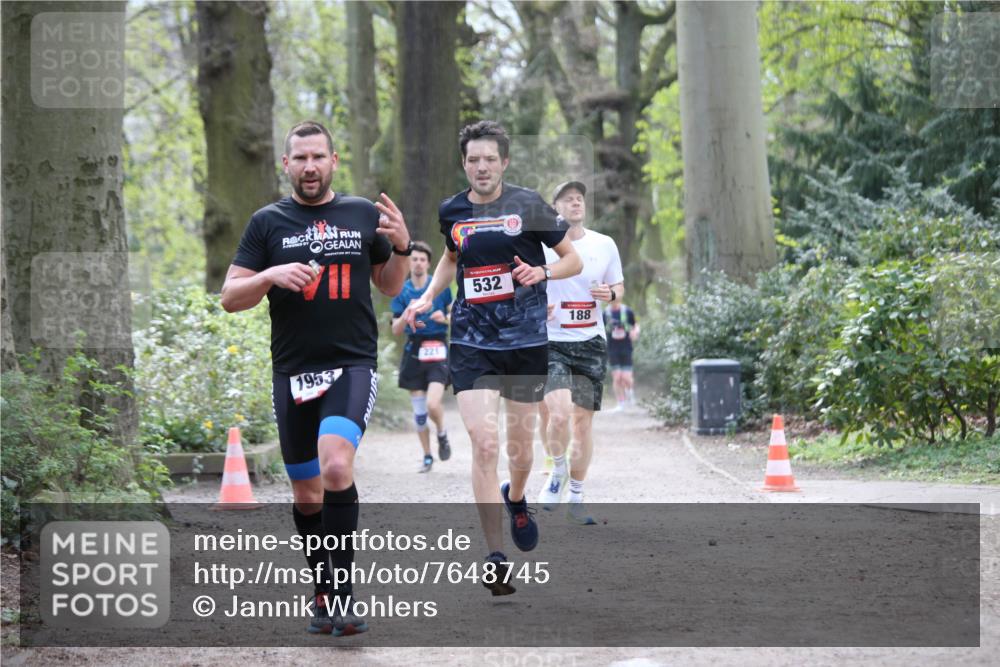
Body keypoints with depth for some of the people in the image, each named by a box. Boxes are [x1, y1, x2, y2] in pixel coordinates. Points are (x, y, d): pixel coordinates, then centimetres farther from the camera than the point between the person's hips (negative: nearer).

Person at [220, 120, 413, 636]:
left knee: (336, 466, -25)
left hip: (352, 366, -2)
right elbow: (229, 298, 3)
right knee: (307, 492, 8)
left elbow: (390, 287, 19)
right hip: (293, 373, 2)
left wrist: (401, 247, 0)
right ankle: (323, 593, 25)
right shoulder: (268, 222, 6)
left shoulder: (364, 215, 9)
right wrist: (271, 275, -15)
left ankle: (343, 592, -20)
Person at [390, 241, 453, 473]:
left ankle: (442, 434, 12)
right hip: (413, 350, 3)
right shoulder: (402, 290, 6)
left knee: (432, 404, -19)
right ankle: (427, 457, 18)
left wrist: (444, 318, -15)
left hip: (437, 349, -3)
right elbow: (396, 330, 5)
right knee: (418, 410, 4)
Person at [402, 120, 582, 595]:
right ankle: (495, 556, -12)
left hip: (526, 341, -1)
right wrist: (427, 298, 11)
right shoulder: (452, 211, 4)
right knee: (484, 443, -14)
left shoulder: (528, 205, -4)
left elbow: (573, 259, 3)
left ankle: (516, 499, 47)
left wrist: (542, 272, -17)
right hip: (472, 343, 1)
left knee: (520, 446, 10)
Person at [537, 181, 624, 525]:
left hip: (591, 344, 3)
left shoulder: (604, 245, 6)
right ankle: (557, 470, 8)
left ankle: (576, 498, 19)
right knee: (560, 414, -21)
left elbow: (619, 286, 18)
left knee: (583, 421, 5)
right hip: (550, 342, -3)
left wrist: (611, 294, -6)